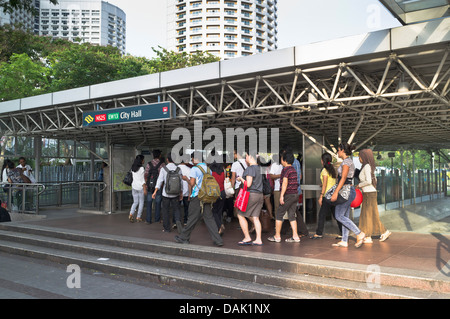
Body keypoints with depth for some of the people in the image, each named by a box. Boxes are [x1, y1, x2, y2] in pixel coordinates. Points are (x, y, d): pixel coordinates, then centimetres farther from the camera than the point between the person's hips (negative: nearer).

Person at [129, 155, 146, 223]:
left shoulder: (133, 168, 5)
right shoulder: (141, 168, -15)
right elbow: (142, 179, -16)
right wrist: (145, 189, -13)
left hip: (134, 186, 6)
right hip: (140, 187, -6)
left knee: (135, 202, 13)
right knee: (141, 202, 8)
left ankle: (131, 214, -5)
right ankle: (138, 217, 11)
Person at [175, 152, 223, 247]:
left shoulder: (194, 169, -8)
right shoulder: (208, 169, 10)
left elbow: (192, 183, -14)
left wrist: (186, 179, 6)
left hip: (197, 196, -5)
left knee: (192, 218, 3)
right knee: (209, 218, 6)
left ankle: (184, 237, 18)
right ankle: (217, 240, 1)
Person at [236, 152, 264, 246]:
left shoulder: (250, 169, -14)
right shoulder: (259, 168, 12)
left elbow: (248, 184, -20)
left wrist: (241, 179, -3)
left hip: (251, 195, -8)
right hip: (260, 195, 8)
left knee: (240, 215, 4)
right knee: (255, 218, 8)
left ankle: (247, 238, 4)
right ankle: (258, 240, 5)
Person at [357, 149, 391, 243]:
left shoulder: (367, 166, -16)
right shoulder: (369, 167, 13)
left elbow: (368, 181, -24)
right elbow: (374, 180, 20)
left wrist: (359, 185, -9)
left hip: (369, 194, -9)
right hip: (369, 193, 9)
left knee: (367, 215, -4)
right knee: (371, 215, 13)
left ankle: (368, 237, 2)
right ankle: (384, 232, 18)